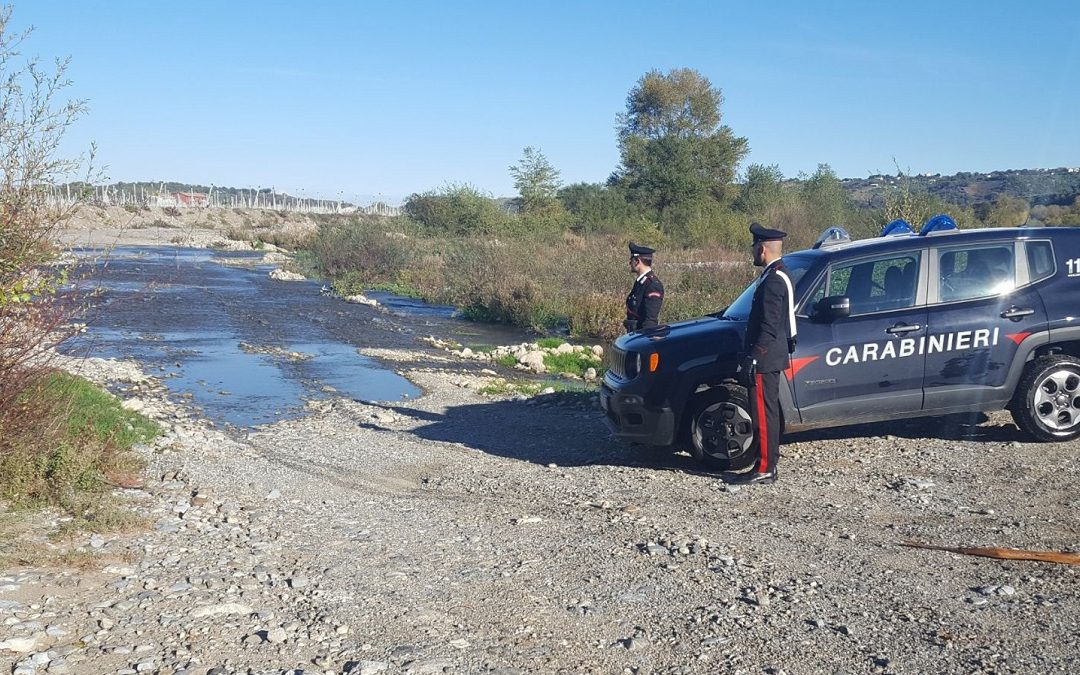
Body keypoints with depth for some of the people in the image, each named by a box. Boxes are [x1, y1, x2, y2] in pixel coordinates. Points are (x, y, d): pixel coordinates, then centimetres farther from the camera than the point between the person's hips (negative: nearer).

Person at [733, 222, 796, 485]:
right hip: (771, 358, 11)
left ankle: (765, 469, 0)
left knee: (763, 414, -5)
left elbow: (769, 327, -23)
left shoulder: (773, 280, -18)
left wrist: (752, 358, -21)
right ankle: (767, 461, 25)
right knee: (766, 412, 16)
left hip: (764, 359, -11)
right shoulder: (779, 275, 15)